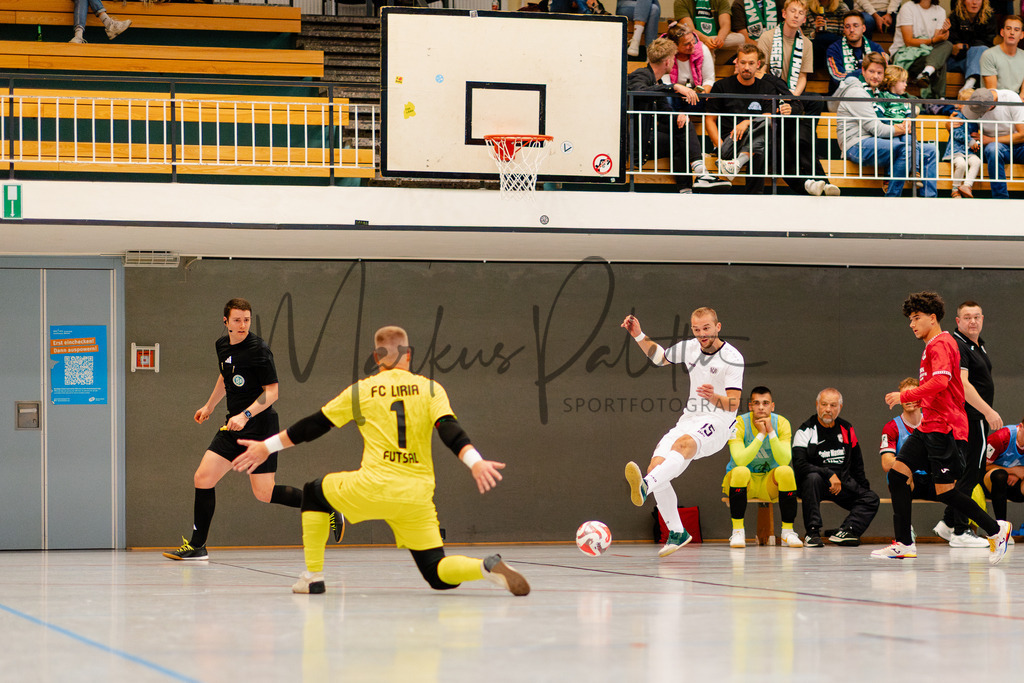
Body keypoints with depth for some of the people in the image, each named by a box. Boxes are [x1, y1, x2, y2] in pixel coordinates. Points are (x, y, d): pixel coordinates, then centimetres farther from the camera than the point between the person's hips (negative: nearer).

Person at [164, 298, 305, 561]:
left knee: (263, 493, -9)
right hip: (233, 426, 7)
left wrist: (245, 415, -27)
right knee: (203, 478, 0)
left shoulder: (259, 350, -14)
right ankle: (197, 546, 9)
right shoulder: (222, 345, 8)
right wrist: (209, 406, 36)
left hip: (260, 425, -7)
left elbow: (272, 392, -16)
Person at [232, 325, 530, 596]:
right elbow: (450, 430, -8)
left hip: (372, 489, -2)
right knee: (437, 573, 8)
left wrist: (267, 447, 25)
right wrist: (475, 463, -18)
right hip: (417, 495, 2)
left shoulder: (360, 391, 9)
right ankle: (487, 567, -23)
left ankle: (313, 575, 20)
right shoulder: (430, 389, 9)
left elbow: (313, 426, 15)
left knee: (313, 493, 28)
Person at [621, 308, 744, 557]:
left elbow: (733, 405, -15)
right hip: (689, 419, 7)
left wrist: (714, 397, -36)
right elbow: (659, 356, 30)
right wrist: (639, 335, 15)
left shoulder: (732, 358, -9)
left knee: (683, 443, -39)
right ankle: (677, 533, 0)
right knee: (656, 467, -15)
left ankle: (645, 486, -66)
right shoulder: (689, 348, 9)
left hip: (718, 422, -7)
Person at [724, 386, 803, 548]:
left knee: (786, 471, -29)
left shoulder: (781, 423, -9)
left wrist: (771, 432, -30)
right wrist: (761, 434, -31)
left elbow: (785, 460, -22)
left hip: (770, 483, 2)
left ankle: (788, 532, -18)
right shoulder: (739, 424, -15)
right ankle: (737, 531, -24)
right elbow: (740, 460, -29)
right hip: (744, 480, -2)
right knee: (741, 471, -34)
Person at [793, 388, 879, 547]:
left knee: (871, 499, -13)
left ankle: (843, 533, -27)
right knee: (812, 478, -37)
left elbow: (857, 465, 19)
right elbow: (799, 465, -20)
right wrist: (829, 474, -25)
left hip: (843, 483, 5)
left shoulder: (847, 430, 8)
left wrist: (864, 490, 11)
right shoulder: (806, 431, -8)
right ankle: (813, 533, -33)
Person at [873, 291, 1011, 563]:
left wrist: (905, 396, -24)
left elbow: (940, 382, -26)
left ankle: (995, 530, 7)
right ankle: (904, 544, 0)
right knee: (898, 473, -1)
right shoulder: (933, 346, 21)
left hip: (944, 428, -10)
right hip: (929, 426, 10)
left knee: (944, 491, -8)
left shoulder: (941, 344, -11)